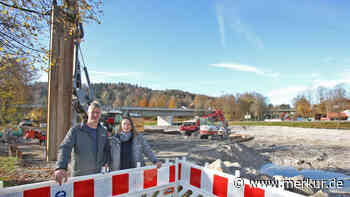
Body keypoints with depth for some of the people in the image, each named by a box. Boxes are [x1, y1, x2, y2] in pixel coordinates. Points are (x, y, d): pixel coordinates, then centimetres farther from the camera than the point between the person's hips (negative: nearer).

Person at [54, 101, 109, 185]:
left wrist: (102, 164, 3)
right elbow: (65, 148, -23)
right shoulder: (75, 130, -9)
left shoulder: (103, 131, 4)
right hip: (79, 175, -3)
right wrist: (61, 167, -38)